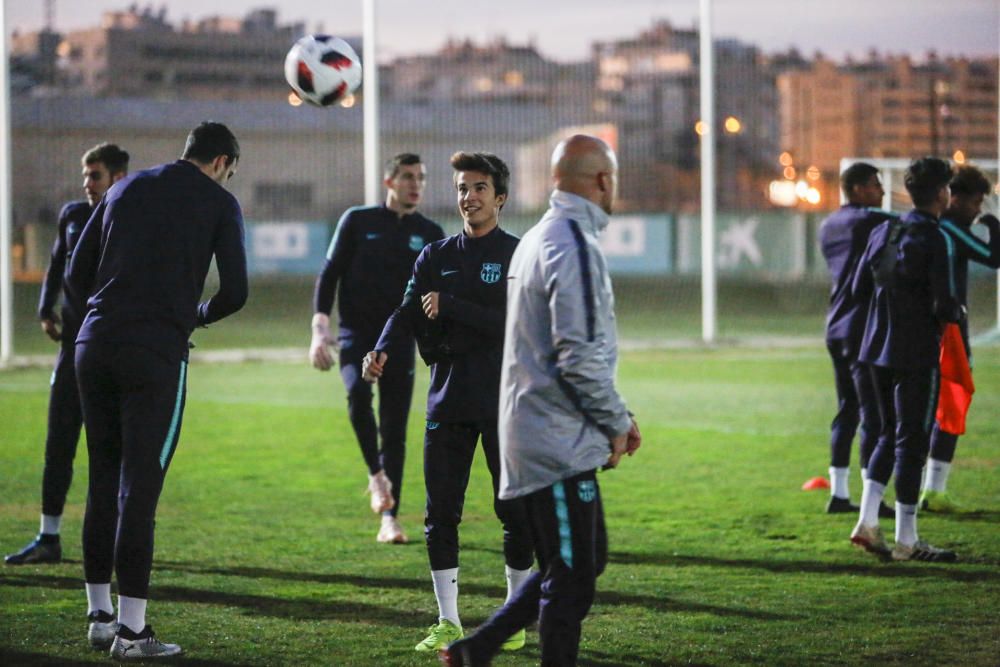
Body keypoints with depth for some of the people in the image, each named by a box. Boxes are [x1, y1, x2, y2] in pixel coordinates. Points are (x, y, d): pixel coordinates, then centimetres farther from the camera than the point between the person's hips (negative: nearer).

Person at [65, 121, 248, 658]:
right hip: (155, 356, -5)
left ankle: (99, 615, 18)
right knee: (139, 488, -4)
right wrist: (197, 316, 18)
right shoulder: (218, 203, 5)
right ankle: (130, 631, -2)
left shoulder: (126, 189, 18)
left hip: (94, 348, 5)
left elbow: (76, 275, 15)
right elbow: (234, 291, -1)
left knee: (103, 482, 13)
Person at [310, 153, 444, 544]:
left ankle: (389, 519, 5)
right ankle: (376, 475, -13)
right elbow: (330, 274, 3)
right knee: (358, 392, -31)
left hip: (399, 339, 2)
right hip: (356, 332, -2)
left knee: (395, 428, -1)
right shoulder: (358, 221, 4)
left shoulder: (429, 234, 9)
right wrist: (319, 328, -8)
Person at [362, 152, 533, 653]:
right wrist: (383, 350, -20)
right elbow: (408, 313, 0)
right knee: (440, 512, 2)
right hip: (448, 399, 3)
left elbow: (510, 323, -14)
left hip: (505, 402, -3)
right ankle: (448, 622, 11)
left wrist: (449, 306, -17)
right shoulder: (435, 258, 12)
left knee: (516, 512, -1)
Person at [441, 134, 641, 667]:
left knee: (586, 560, 18)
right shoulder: (574, 246, -16)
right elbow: (580, 356, -22)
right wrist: (615, 423, -8)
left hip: (535, 437, 10)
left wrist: (615, 416, 18)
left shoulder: (538, 239, 16)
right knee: (572, 577, -4)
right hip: (562, 443, -10)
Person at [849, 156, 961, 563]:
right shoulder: (934, 240, -14)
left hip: (878, 347, 7)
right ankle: (906, 540, 3)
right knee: (912, 440, -1)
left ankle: (867, 521, 8)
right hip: (916, 353, -7)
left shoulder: (884, 232, 6)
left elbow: (859, 286, 12)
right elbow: (944, 305, -18)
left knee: (891, 433, 17)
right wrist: (955, 312, 4)